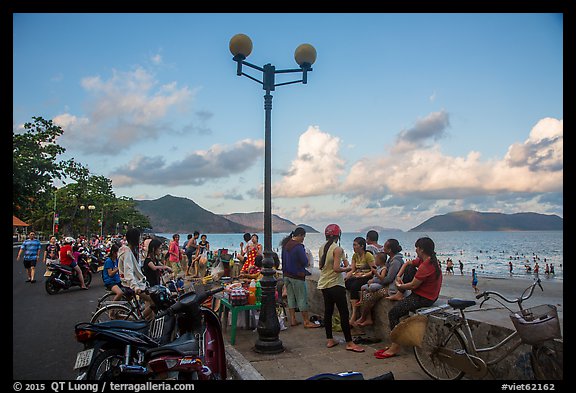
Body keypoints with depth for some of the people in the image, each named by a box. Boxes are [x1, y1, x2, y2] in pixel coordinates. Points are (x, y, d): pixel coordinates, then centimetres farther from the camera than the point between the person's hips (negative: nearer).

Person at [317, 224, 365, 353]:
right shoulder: (337, 249, -16)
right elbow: (336, 268, -21)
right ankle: (349, 343, 1)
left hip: (324, 284, 8)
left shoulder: (322, 248, 6)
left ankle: (329, 340, 20)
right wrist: (347, 268, -6)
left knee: (328, 311, 13)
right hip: (335, 285, -8)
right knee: (344, 313, -2)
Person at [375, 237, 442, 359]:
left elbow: (413, 285, -21)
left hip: (423, 298, -10)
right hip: (424, 294, 10)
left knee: (393, 312, -10)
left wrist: (399, 286, -4)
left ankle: (396, 346, -2)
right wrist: (398, 276, 8)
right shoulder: (429, 260, 6)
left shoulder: (425, 266, -24)